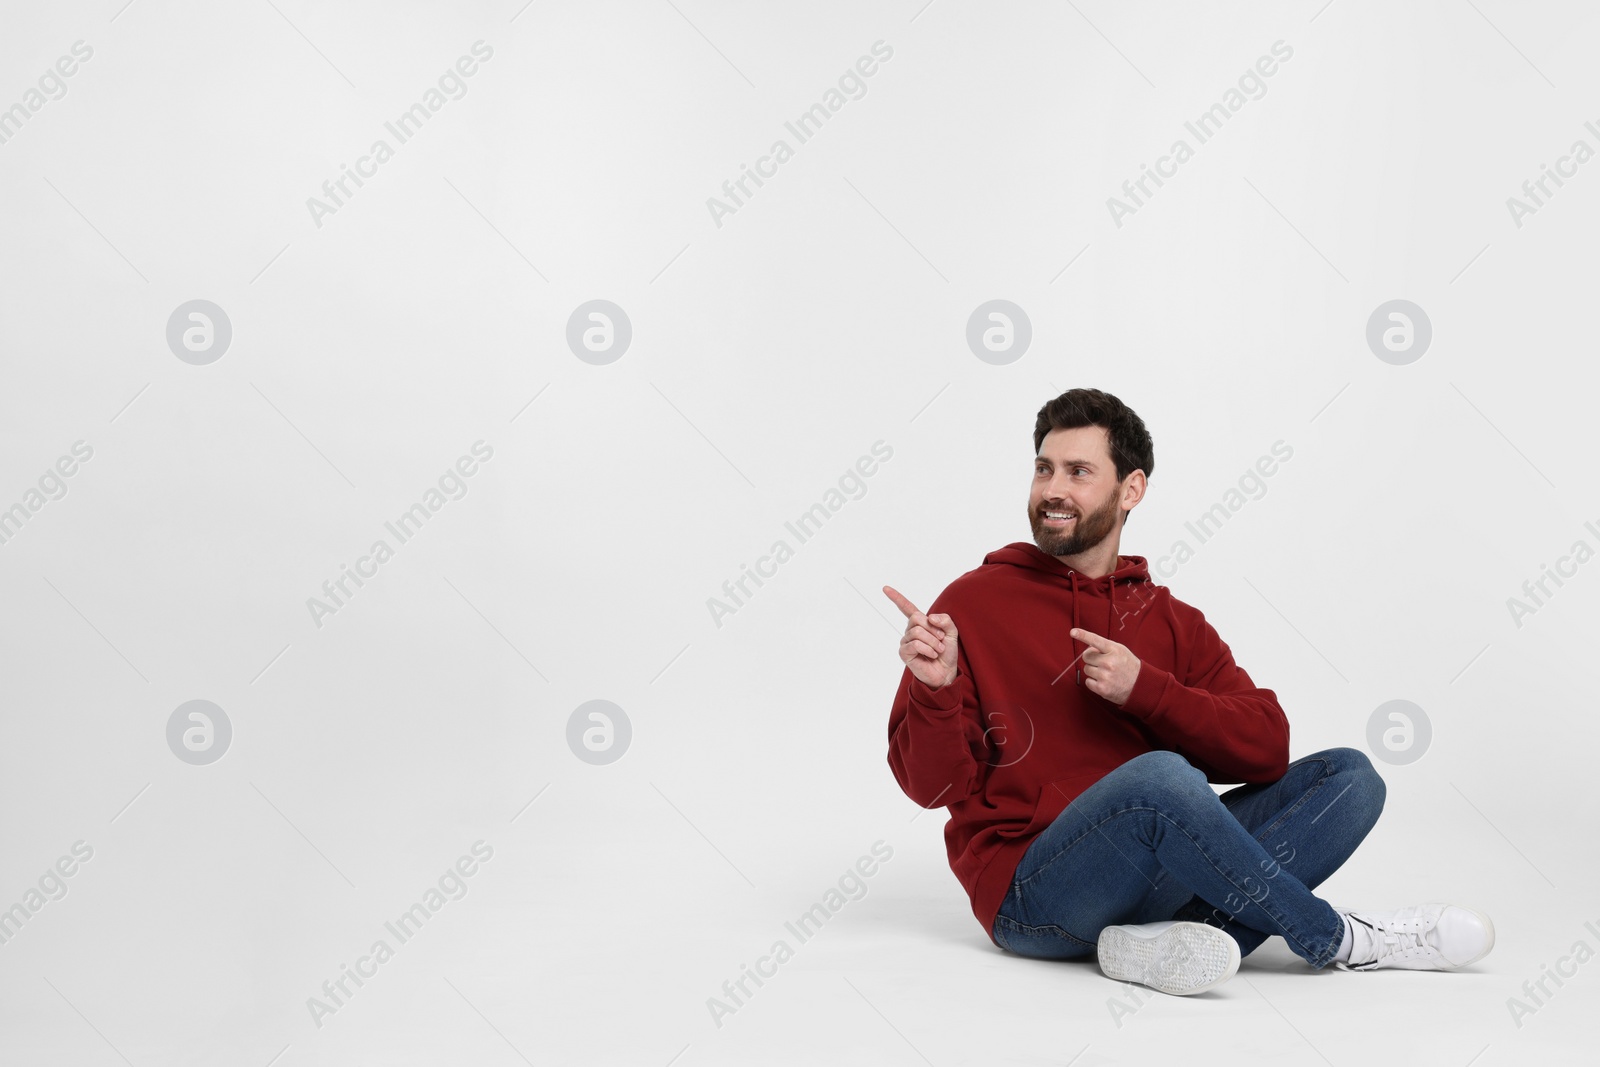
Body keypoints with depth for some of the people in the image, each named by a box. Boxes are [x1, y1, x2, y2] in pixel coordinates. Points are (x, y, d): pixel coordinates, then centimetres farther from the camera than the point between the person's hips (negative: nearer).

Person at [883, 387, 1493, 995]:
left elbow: (1266, 748, 0)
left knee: (1348, 776, -7)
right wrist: (935, 690, -23)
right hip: (1031, 893, -5)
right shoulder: (975, 604, 2)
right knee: (1158, 774, -35)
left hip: (1156, 872, 6)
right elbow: (934, 784, -3)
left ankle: (1161, 942, -27)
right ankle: (1336, 939, -12)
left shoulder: (1174, 623, 15)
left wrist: (1143, 689, -13)